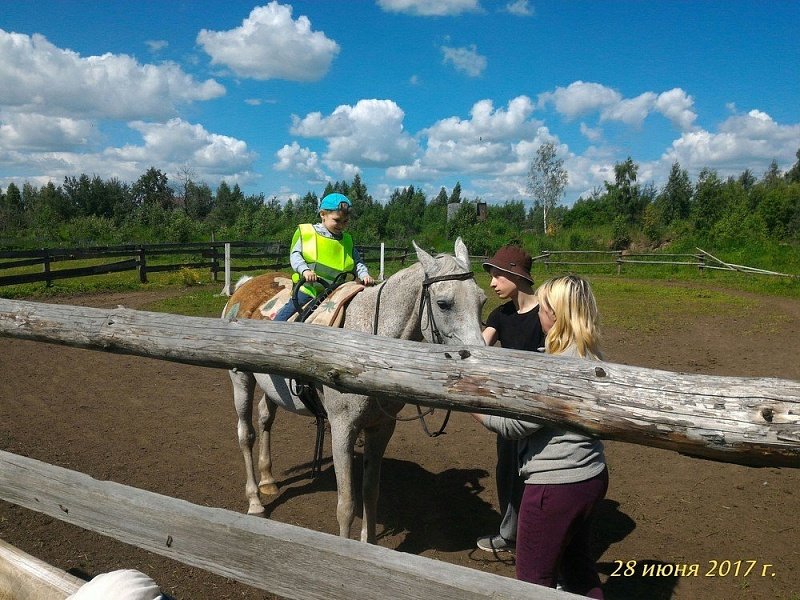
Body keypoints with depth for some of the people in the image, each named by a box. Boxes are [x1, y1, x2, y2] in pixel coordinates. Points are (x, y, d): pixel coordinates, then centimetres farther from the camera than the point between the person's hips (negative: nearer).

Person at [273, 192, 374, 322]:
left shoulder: (347, 241, 10)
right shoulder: (305, 232, 0)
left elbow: (357, 262, 12)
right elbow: (295, 254, -5)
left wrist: (364, 275, -9)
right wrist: (304, 270, -24)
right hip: (307, 288, -3)